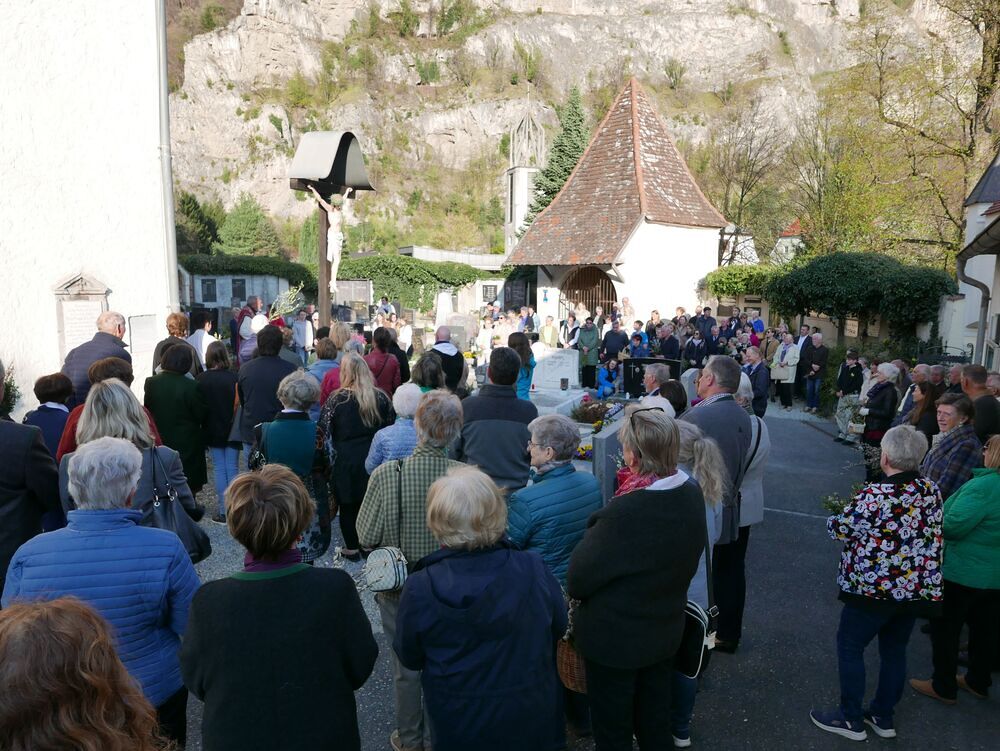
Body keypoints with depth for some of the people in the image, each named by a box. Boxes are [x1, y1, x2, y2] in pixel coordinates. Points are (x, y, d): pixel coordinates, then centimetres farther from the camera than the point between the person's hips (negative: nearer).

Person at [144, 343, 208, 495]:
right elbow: (202, 415, -12)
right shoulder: (191, 387, -21)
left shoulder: (151, 383, -8)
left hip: (159, 442, 4)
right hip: (187, 444, -4)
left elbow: (147, 409, 3)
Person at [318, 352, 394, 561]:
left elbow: (322, 431, -8)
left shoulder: (337, 398, -12)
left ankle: (352, 548, 21)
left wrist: (330, 456, 5)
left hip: (345, 461, -3)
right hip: (374, 458, 3)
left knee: (348, 504, 11)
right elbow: (391, 426, 6)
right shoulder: (381, 397, -3)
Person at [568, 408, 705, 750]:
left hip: (614, 641, -6)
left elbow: (577, 581, -23)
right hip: (666, 632, 6)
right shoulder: (693, 495, -12)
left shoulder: (622, 514, -35)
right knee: (656, 722, 27)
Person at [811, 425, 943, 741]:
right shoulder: (932, 490, -4)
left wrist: (846, 516, 10)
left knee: (850, 647, 10)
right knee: (894, 650, 20)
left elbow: (838, 528, -12)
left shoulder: (874, 496, -24)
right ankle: (883, 717, 33)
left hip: (875, 589, -7)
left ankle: (851, 720, 19)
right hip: (918, 589, 7)